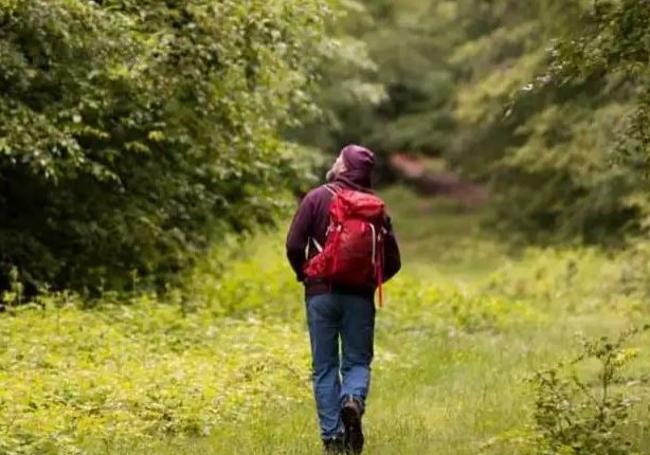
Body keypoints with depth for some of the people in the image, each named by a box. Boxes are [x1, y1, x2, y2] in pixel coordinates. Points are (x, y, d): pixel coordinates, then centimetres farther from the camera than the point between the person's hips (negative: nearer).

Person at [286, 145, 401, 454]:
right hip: (360, 297, 1)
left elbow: (294, 245, -8)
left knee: (325, 367, 7)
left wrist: (305, 276, 10)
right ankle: (353, 400, -20)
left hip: (321, 293, -1)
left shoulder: (317, 198, -4)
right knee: (357, 361, 11)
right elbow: (392, 260, 3)